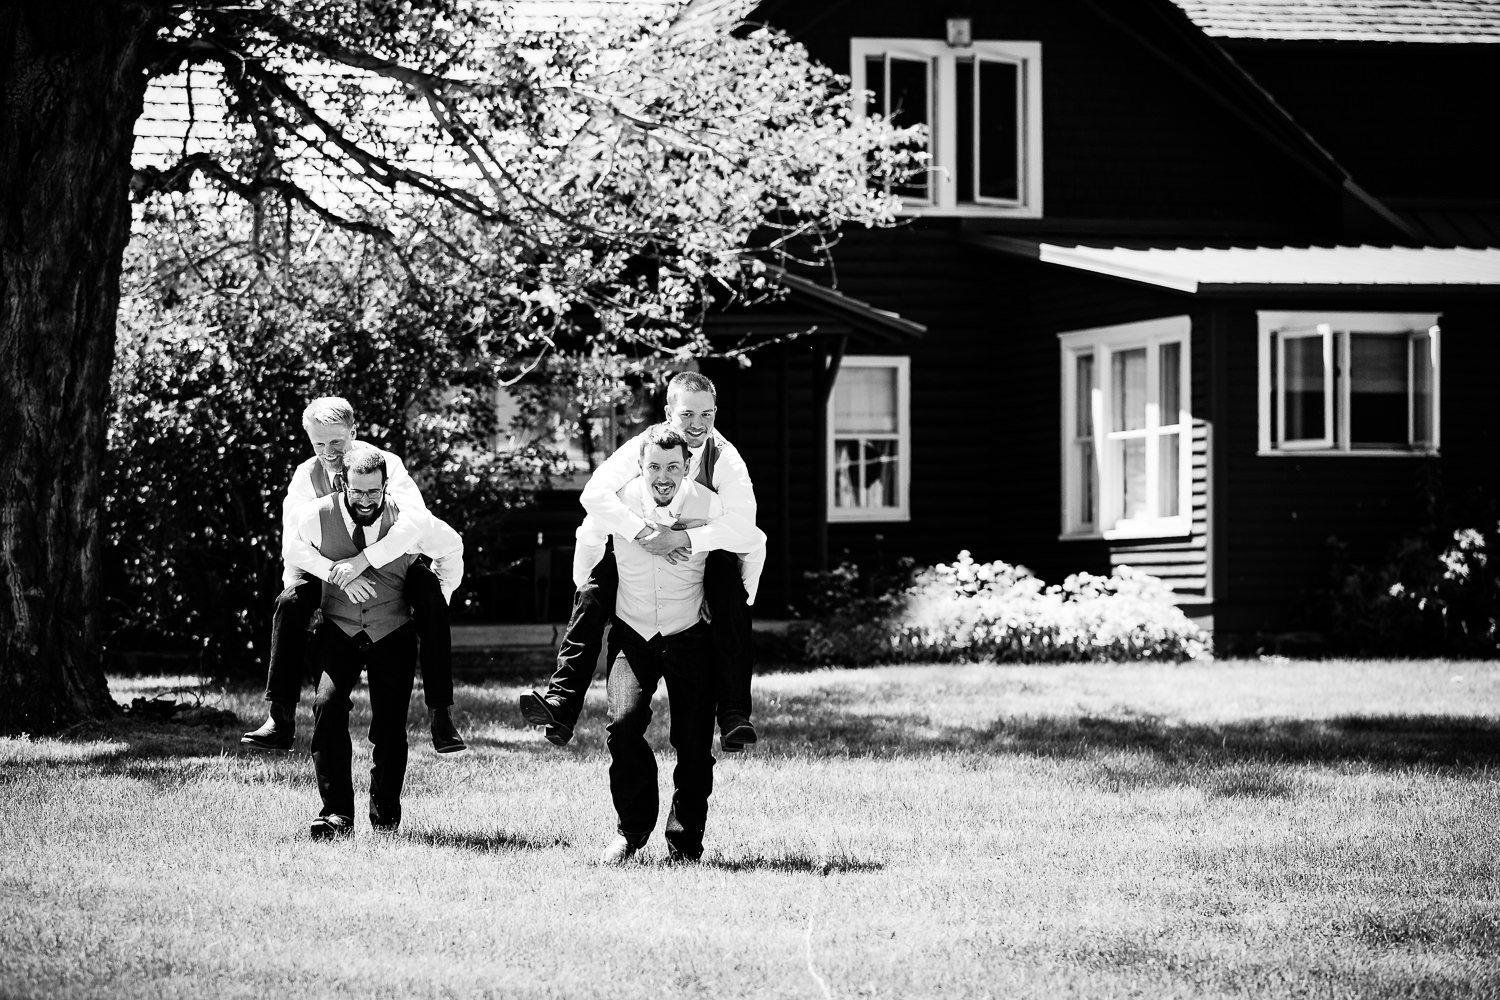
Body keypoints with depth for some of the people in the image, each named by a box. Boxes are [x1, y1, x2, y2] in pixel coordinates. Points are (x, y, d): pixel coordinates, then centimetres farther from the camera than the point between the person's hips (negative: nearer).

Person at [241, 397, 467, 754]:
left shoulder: (385, 465, -19)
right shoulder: (306, 476, -10)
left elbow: (417, 520, -36)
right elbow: (293, 544, -20)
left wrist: (363, 561, -45)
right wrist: (337, 573, -37)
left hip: (390, 563, -2)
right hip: (329, 567, 2)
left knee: (431, 595, -32)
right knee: (290, 602, -26)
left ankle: (441, 715, -31)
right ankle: (281, 719, -24)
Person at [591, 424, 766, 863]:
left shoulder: (707, 505, -10)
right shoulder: (620, 498, -10)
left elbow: (755, 539, 8)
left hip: (688, 638, 0)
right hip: (631, 634, 0)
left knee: (694, 743, -4)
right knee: (623, 723, -20)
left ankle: (685, 841, 14)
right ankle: (631, 828, -2)